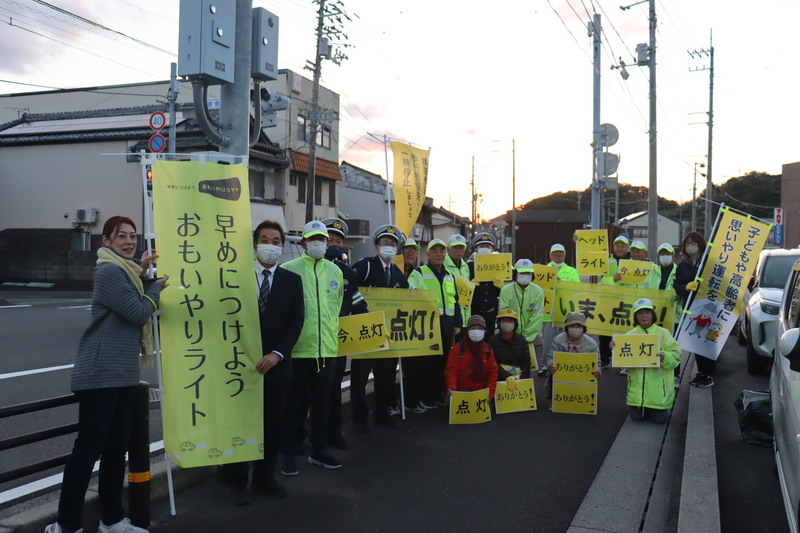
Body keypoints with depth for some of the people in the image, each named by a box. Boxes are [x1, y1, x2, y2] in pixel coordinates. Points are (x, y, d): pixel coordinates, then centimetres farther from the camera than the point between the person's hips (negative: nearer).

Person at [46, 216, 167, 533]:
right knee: (89, 447, -4)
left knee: (117, 447, 13)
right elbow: (138, 314, -16)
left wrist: (143, 274, 4)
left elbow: (139, 308, 13)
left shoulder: (124, 271, 19)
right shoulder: (110, 272, -14)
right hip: (101, 374, -10)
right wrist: (155, 287, -1)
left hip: (123, 373, 10)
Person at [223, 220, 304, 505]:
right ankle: (237, 481, 17)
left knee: (272, 422, 8)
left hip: (276, 363, 2)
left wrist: (276, 354, -11)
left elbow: (296, 322, 1)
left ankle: (265, 477, 22)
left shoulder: (292, 281, 6)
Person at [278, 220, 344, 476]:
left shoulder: (335, 271, 10)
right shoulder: (288, 269, -4)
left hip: (327, 347, 4)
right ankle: (287, 453, 16)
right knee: (293, 402, 4)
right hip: (297, 348, -4)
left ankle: (319, 450, 26)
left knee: (322, 401, 13)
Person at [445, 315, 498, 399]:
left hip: (482, 390, 3)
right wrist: (452, 388, -20)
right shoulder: (458, 348, 0)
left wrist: (490, 393, -3)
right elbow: (451, 370, -4)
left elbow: (493, 372, 9)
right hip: (463, 389, -3)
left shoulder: (488, 350, 10)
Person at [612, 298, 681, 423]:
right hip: (637, 387, 2)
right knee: (636, 416, 1)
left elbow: (676, 356, -5)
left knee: (660, 418, -1)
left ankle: (656, 407, 32)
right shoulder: (630, 335, 4)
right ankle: (636, 403, 33)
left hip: (658, 388, -1)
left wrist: (665, 357, -25)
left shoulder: (663, 333, -2)